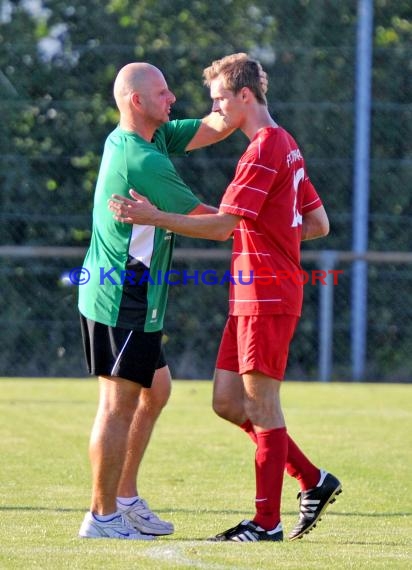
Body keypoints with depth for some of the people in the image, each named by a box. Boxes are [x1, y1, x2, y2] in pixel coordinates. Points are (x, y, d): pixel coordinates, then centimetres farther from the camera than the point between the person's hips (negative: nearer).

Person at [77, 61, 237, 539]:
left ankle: (125, 498, 22)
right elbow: (205, 220, -13)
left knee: (156, 389, 18)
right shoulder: (143, 160, -20)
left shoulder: (125, 140, 10)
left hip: (122, 295, 11)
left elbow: (212, 128, 12)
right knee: (119, 405, -6)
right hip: (123, 299, -11)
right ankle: (102, 516, -1)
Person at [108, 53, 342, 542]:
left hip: (266, 296, -10)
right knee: (227, 401, 10)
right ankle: (313, 480, 15)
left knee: (261, 405, -5)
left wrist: (154, 217, -20)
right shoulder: (286, 146, 17)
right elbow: (319, 224, 21)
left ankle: (267, 522, 0)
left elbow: (222, 226, -19)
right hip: (252, 296, 10)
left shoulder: (264, 149, -14)